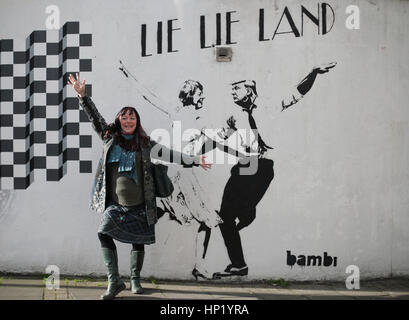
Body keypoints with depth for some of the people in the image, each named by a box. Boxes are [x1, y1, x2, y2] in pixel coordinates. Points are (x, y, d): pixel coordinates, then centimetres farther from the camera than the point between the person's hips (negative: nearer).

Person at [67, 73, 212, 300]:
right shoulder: (110, 138, 7)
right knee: (104, 233, -17)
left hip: (139, 205, 0)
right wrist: (82, 95, 2)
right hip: (115, 203, 0)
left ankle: (135, 279, 27)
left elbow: (170, 154, 5)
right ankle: (114, 281, -7)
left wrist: (195, 161, -1)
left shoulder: (145, 144, 5)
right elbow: (95, 118, 8)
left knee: (138, 241, 6)